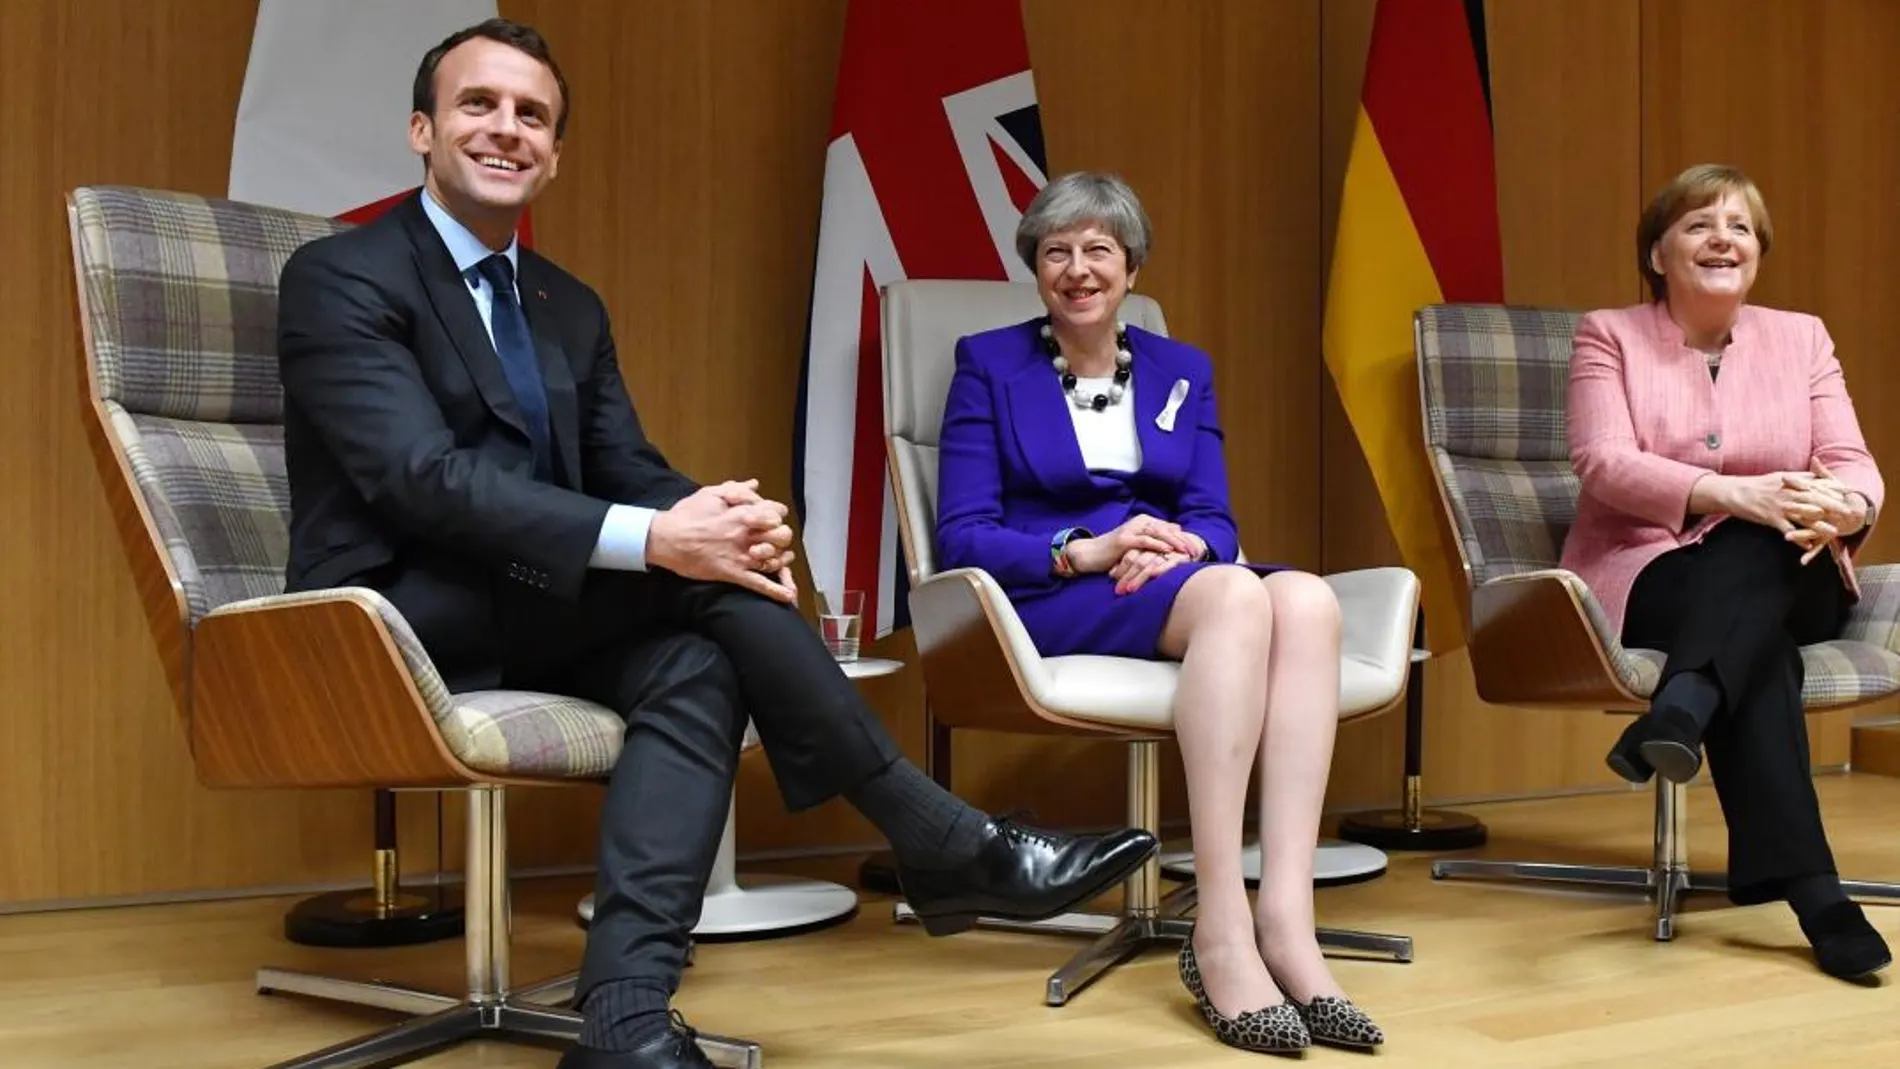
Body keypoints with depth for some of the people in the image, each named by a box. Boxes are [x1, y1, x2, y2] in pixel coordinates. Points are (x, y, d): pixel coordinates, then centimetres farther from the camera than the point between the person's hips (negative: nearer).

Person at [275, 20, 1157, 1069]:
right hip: (399, 622, -7)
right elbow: (424, 479, -20)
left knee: (695, 664, -26)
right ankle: (942, 844, -17)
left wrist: (724, 525, -18)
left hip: (538, 621, 7)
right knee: (698, 571, -25)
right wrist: (653, 540, -31)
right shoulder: (337, 278, -6)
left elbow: (630, 473, 8)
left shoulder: (570, 308, 17)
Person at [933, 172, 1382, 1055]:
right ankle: (1221, 929, -42)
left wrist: (1180, 547, -15)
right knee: (1236, 595, -36)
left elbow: (1215, 522, 9)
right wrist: (1086, 551, -18)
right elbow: (961, 536, -3)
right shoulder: (989, 365, 8)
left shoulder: (1183, 370, 20)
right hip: (1050, 602, -4)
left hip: (1182, 590, 4)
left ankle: (1285, 918, -41)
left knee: (1308, 598, -32)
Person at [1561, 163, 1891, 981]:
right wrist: (1733, 495, -27)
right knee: (1758, 638, -36)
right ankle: (1806, 884, -44)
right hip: (1645, 574, -2)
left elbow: (1855, 466, 3)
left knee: (1762, 554, -35)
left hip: (1787, 582, 3)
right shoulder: (1609, 334, 6)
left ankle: (1680, 713, -53)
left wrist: (1841, 506, -25)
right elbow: (1603, 462, -11)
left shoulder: (1801, 338, 14)